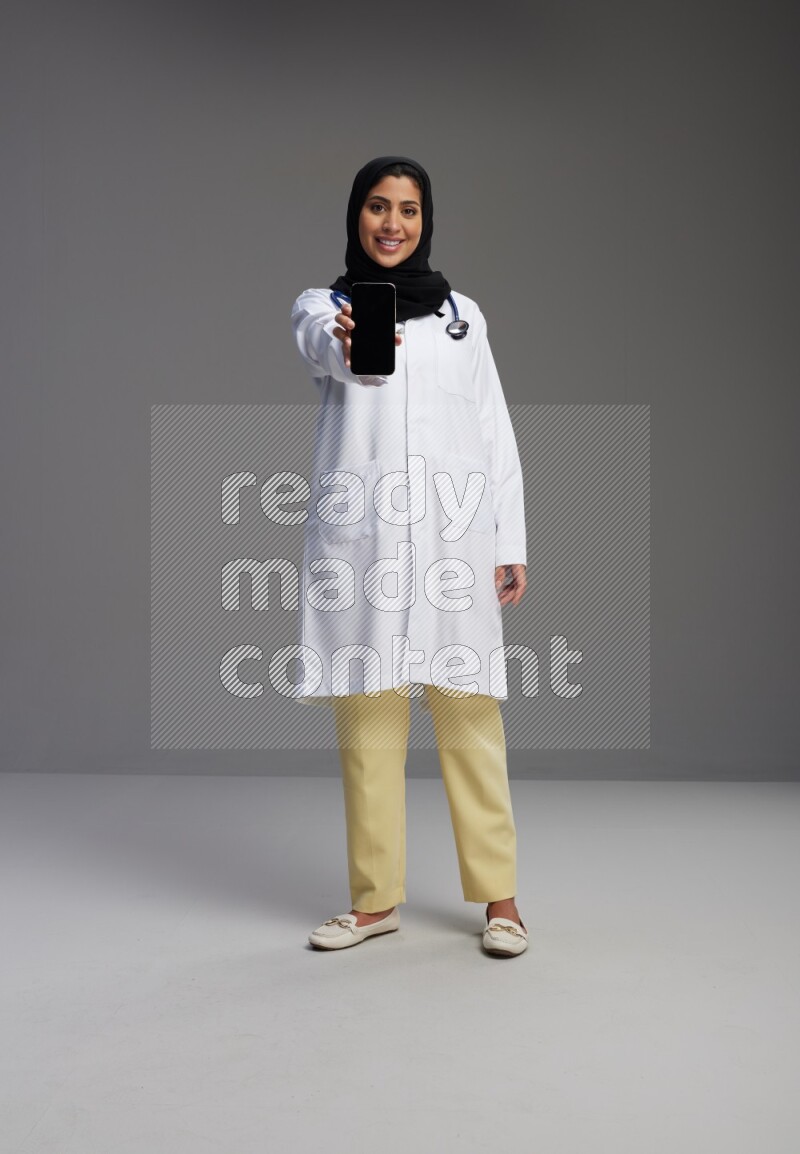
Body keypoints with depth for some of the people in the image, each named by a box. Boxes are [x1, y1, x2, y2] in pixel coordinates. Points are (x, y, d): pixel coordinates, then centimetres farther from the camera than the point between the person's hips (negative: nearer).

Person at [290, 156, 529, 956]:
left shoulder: (463, 315, 17)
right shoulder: (321, 306, 11)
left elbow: (496, 433, 13)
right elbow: (324, 346, -15)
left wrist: (511, 543, 5)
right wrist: (349, 345, -40)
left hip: (450, 533, 1)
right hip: (358, 534, 0)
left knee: (468, 713, -2)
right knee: (366, 717, 3)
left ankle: (498, 896, 8)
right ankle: (376, 899, 15)